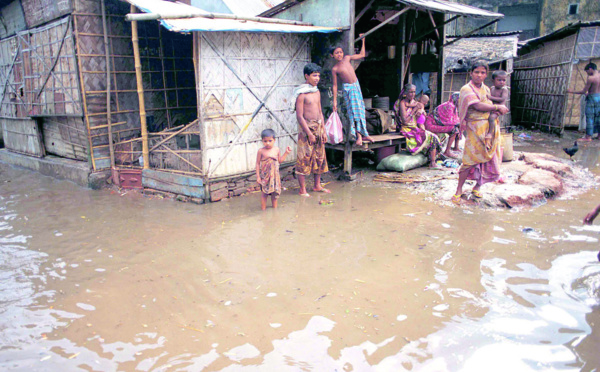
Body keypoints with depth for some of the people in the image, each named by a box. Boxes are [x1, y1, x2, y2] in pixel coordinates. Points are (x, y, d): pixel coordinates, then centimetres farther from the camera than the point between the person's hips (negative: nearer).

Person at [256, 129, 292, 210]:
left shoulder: (276, 149, 1)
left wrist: (286, 153, 7)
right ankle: (263, 209, 15)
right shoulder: (261, 151, -11)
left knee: (275, 192, 12)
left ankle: (275, 208, 29)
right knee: (264, 193, 2)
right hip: (265, 175, -4)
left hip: (275, 175, 4)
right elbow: (257, 163, -6)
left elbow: (280, 160, 14)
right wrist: (258, 176, -8)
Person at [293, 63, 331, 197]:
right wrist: (309, 133, -17)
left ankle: (317, 186, 24)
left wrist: (323, 131, 12)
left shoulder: (317, 92, 12)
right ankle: (302, 190, 5)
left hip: (318, 128, 8)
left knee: (320, 157, 12)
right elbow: (299, 116, -15)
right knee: (304, 158, -3)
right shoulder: (301, 94, -12)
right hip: (306, 128, -8)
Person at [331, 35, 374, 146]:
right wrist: (335, 101, -6)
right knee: (354, 111, -7)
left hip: (356, 86, 5)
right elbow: (335, 85, -4)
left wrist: (363, 40, 14)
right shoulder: (335, 69, -7)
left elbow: (362, 54, 16)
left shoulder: (347, 58, 5)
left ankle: (362, 134, 13)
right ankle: (359, 136, -4)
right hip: (348, 89, -5)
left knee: (360, 110, 6)